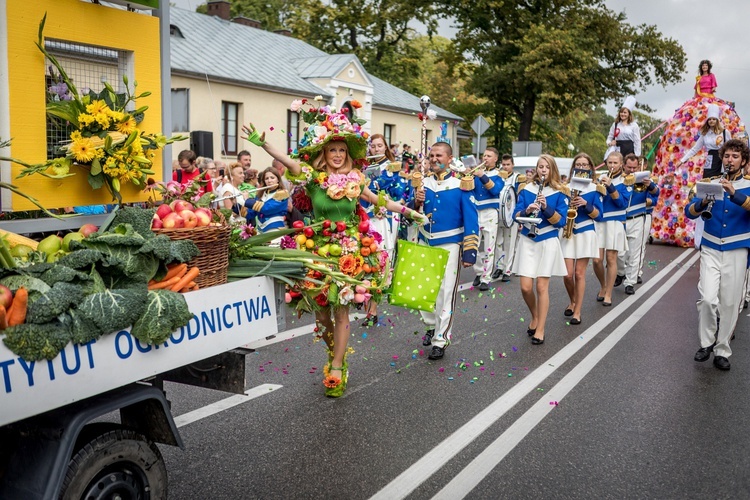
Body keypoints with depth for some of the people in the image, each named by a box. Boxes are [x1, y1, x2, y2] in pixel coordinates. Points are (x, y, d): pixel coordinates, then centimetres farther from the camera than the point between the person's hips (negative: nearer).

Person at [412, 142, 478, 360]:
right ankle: (432, 326, 34)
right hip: (424, 243, 5)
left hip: (449, 245, -4)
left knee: (445, 292, -2)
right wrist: (416, 203, -15)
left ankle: (440, 340, 8)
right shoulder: (423, 183, 5)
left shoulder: (460, 185, -8)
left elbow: (471, 220, -8)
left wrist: (469, 252, -12)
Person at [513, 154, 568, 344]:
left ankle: (540, 329, 7)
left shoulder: (559, 193, -1)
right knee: (526, 287, -4)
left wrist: (546, 207, -21)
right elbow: (517, 216, 1)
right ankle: (535, 317, 25)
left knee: (542, 287, -3)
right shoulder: (526, 189, 4)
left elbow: (561, 221, -7)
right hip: (527, 241, 2)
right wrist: (527, 210, -19)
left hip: (548, 242, -2)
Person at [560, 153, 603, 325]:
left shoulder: (595, 188, 1)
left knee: (579, 273, -3)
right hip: (567, 233, 2)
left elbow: (598, 215, -4)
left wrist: (586, 204, -19)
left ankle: (577, 312, 5)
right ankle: (572, 301, 25)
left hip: (585, 233, -2)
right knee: (568, 274, -3)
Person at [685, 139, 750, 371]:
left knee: (730, 304, 2)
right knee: (707, 298, -11)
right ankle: (706, 343, 9)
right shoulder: (711, 184, 6)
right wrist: (703, 201, -23)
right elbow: (690, 212, -2)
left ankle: (722, 351, 14)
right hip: (710, 250, 1)